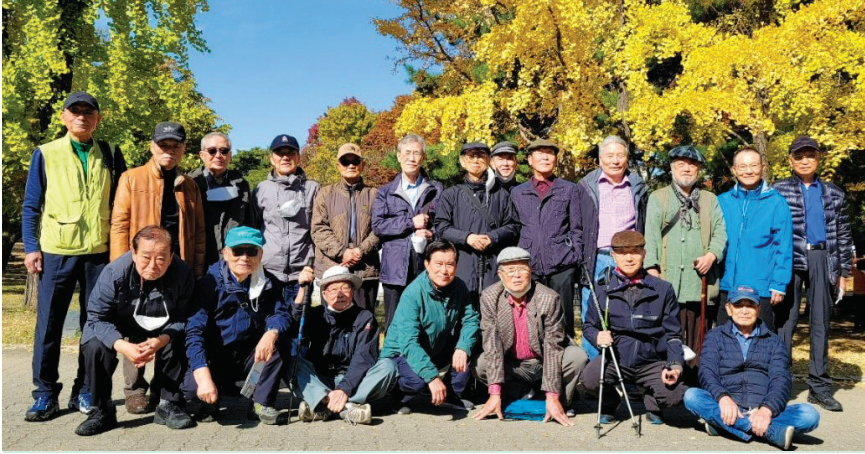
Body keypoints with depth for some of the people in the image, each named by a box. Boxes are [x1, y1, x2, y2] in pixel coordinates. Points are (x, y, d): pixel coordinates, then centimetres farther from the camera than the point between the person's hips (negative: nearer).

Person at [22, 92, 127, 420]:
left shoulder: (110, 155, 8)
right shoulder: (46, 154, 5)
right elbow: (31, 205, 6)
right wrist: (31, 247, -2)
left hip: (99, 251, 1)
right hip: (56, 251, -1)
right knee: (48, 324, 1)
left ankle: (85, 391, 19)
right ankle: (45, 393, 13)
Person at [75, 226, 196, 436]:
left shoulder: (182, 273, -25)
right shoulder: (114, 273, -29)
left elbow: (183, 318, -20)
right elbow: (97, 317, -24)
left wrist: (161, 340, -39)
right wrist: (122, 345, -41)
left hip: (162, 330, 1)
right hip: (118, 330, -1)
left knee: (179, 340, -28)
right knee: (95, 346, -29)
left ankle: (168, 405, -6)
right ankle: (102, 411, -7)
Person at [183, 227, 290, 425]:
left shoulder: (269, 283, -2)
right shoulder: (209, 283, -14)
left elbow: (281, 314, -12)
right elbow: (194, 331, -21)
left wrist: (272, 333, -38)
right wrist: (204, 376, -34)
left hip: (252, 358, 3)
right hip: (215, 359, -2)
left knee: (276, 344, -26)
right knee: (192, 387, -31)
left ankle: (263, 402, -7)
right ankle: (211, 402, 7)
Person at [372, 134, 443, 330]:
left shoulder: (437, 190, 13)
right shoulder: (385, 192, 12)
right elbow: (377, 225, -1)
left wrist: (431, 233, -11)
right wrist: (411, 223, -7)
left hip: (428, 268, 0)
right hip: (395, 269, 0)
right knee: (394, 326, 3)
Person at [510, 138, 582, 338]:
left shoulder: (569, 189, 11)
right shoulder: (517, 192, 15)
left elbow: (576, 229, 9)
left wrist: (575, 260, 0)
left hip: (562, 266, -1)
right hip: (528, 268, 1)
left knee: (563, 320, 0)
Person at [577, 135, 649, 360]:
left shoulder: (638, 188, 13)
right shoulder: (586, 186, 8)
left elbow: (645, 227, 14)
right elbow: (576, 228, 6)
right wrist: (579, 261, -2)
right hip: (595, 261, -1)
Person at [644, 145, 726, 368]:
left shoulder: (710, 200, 22)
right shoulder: (657, 198, 14)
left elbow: (720, 232, 13)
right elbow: (651, 234, 4)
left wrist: (712, 255, -7)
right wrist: (651, 267, -8)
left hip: (701, 280, 2)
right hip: (668, 280, -2)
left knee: (698, 340, 2)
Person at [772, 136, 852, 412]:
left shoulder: (833, 195, 15)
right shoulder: (778, 191, 6)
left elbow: (843, 235, 14)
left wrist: (844, 272, 9)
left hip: (823, 260, 3)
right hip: (789, 261, -3)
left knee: (821, 323, 5)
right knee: (785, 320, -3)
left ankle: (819, 386, 11)